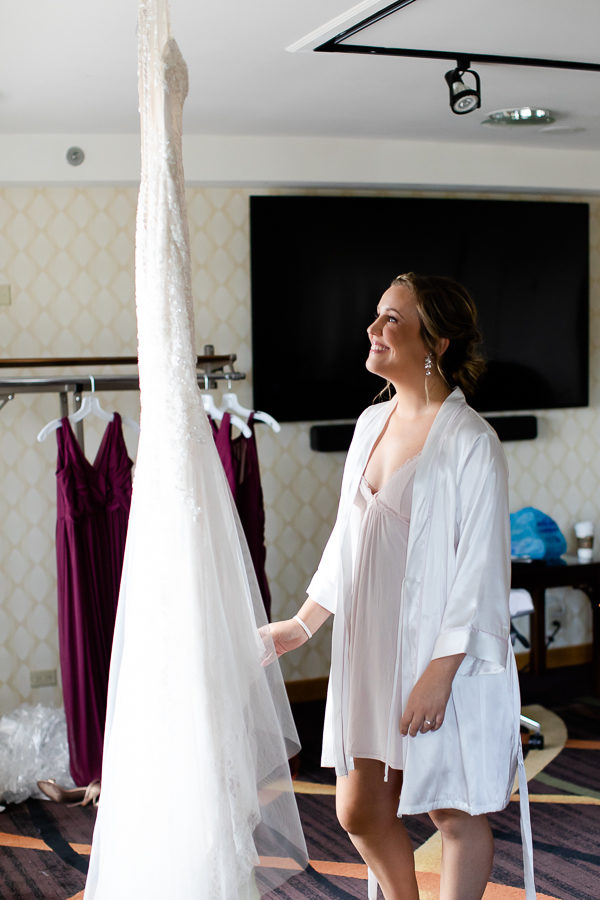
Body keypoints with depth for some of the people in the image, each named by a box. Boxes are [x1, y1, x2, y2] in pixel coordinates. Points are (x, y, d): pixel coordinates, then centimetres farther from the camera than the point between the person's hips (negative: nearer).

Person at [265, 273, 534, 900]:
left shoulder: (470, 441, -14)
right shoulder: (372, 423, 8)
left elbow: (480, 566, -16)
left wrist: (440, 672, -19)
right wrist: (303, 624, 17)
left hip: (443, 659, -7)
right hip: (371, 650, 7)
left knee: (454, 813, 7)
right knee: (359, 810, 14)